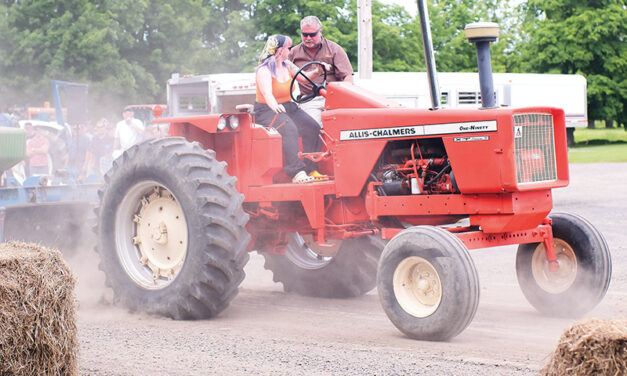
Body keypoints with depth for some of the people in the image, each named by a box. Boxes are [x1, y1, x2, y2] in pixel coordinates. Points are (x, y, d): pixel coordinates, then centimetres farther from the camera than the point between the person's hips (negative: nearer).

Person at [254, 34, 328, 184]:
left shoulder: (287, 66, 12)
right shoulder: (264, 70, -13)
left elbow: (303, 77, 10)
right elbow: (267, 93, -28)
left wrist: (317, 72, -11)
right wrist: (275, 106, -49)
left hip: (288, 107, 8)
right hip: (267, 110, -8)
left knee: (313, 128, -13)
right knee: (289, 129, -35)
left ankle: (310, 170, -10)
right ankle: (297, 173, -40)